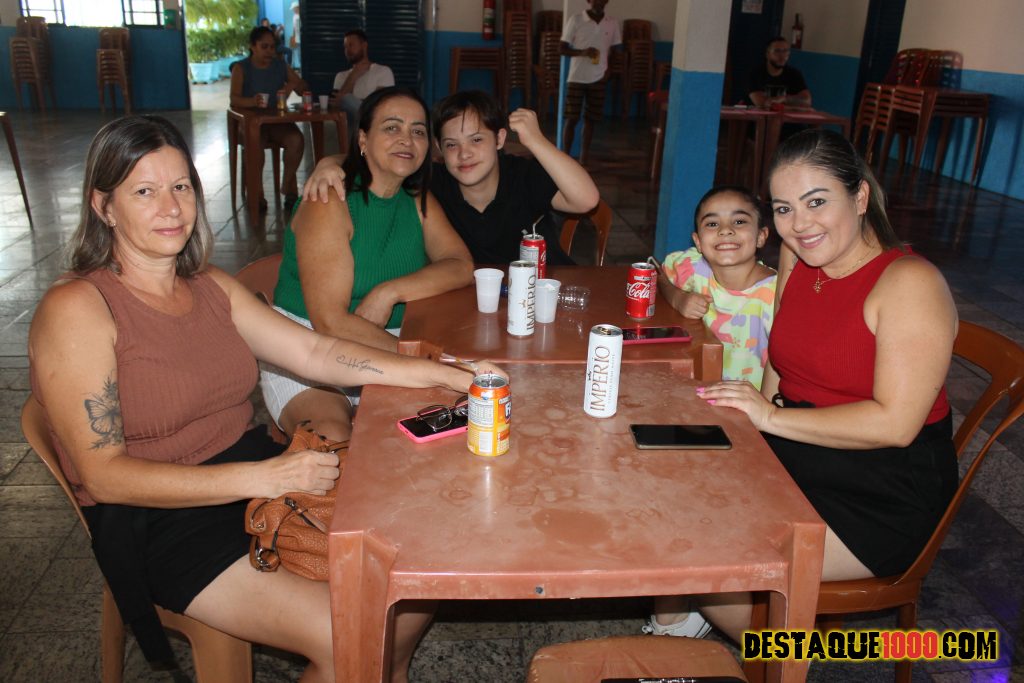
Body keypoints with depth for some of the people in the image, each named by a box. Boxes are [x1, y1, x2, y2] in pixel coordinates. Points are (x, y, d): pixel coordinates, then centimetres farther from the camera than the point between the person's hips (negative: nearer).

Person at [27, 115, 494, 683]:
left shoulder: (210, 287, 9)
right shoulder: (75, 309, -12)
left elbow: (315, 352, 4)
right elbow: (103, 474, -17)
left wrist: (447, 375, -6)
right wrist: (261, 478, -26)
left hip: (263, 476, 7)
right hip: (163, 525, -6)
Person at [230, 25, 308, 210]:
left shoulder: (281, 67, 12)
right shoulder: (241, 68, 1)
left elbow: (305, 90, 12)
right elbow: (234, 99, -12)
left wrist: (294, 84, -12)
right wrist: (251, 101, -36)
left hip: (278, 120, 3)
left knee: (297, 139, -28)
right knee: (256, 143, -35)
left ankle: (288, 184, -9)